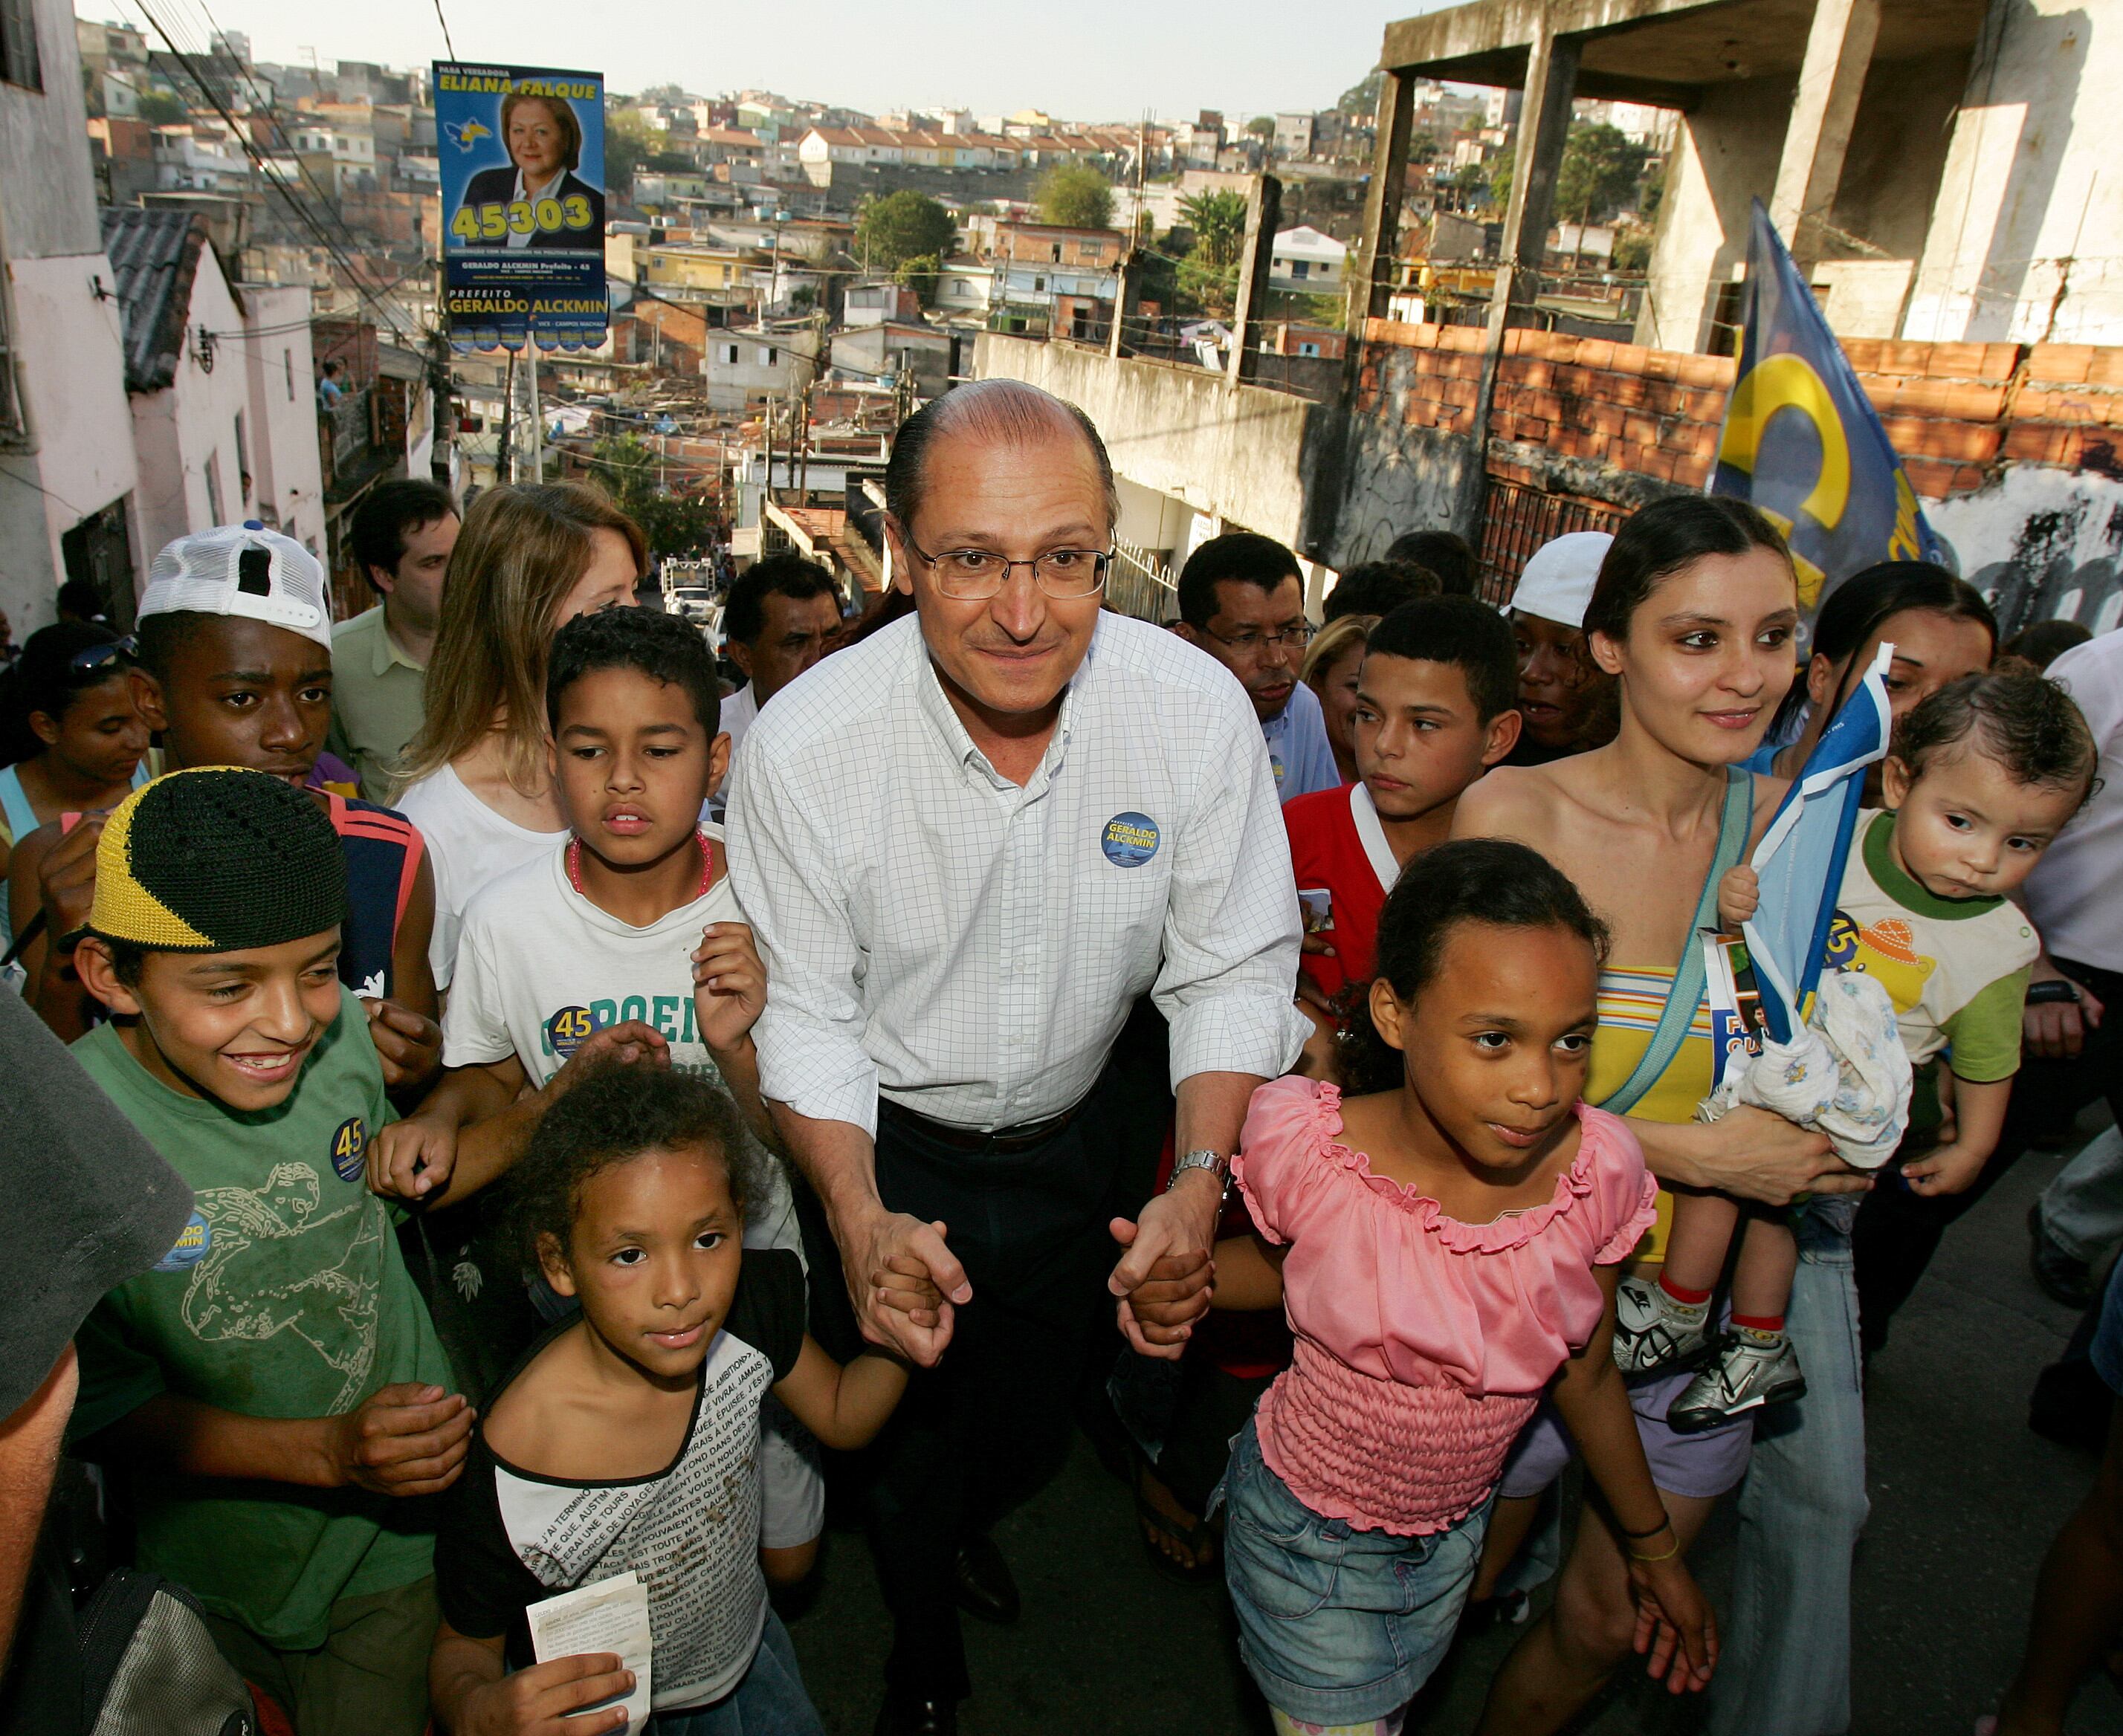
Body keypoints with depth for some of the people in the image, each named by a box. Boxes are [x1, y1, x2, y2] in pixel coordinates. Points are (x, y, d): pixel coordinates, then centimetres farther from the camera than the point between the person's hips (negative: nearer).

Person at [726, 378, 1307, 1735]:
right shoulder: (804, 745, -27)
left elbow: (1232, 969, -14)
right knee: (906, 1428, 22)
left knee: (1036, 1418, 28)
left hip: (1076, 1142, 3)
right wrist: (861, 1218, -30)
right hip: (887, 1152, -2)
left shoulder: (1199, 713, -23)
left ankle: (974, 1519, 68)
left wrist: (1199, 1185, -28)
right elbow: (805, 1010, -16)